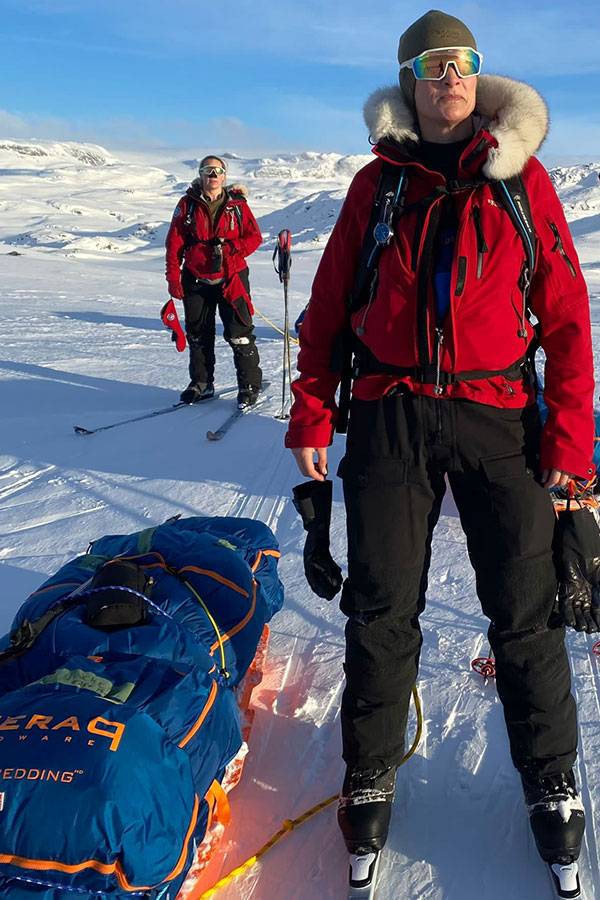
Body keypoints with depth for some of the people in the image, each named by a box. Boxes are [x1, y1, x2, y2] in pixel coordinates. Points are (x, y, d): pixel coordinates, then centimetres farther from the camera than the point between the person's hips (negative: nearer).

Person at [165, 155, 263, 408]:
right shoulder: (188, 204, 5)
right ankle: (201, 383, 24)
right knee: (198, 335, 10)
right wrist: (173, 276, -2)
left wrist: (229, 249, -13)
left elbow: (254, 237, 2)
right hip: (196, 280, 2)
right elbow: (174, 243, 4)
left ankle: (250, 385, 5)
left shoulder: (236, 204, 3)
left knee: (239, 334, -5)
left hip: (231, 278, -2)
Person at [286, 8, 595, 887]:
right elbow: (329, 307, 8)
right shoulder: (378, 183, 8)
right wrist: (311, 414, 2)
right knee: (382, 609, 6)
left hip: (498, 417, 0)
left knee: (525, 610, 5)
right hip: (392, 417, 1)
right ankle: (371, 773, 27)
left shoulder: (522, 178, 5)